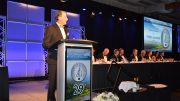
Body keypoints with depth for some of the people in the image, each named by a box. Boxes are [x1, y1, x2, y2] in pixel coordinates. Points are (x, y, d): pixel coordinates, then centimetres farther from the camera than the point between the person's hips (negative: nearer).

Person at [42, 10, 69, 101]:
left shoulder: (65, 30, 17)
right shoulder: (51, 28, -5)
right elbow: (45, 44, -11)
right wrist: (57, 47, -24)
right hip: (54, 60, -6)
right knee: (53, 82, 0)